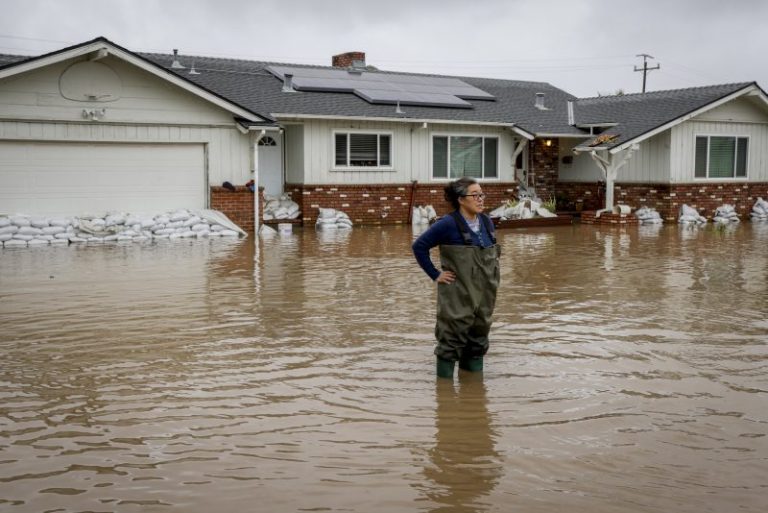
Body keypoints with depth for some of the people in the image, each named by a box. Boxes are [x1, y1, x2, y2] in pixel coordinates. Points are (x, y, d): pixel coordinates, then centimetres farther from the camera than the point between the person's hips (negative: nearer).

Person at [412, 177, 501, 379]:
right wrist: (435, 275, -10)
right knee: (452, 337, -1)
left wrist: (492, 277, 14)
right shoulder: (448, 224, -13)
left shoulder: (487, 222, 7)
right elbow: (419, 246, -10)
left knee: (479, 333, 13)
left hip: (484, 293, 6)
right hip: (457, 295, -6)